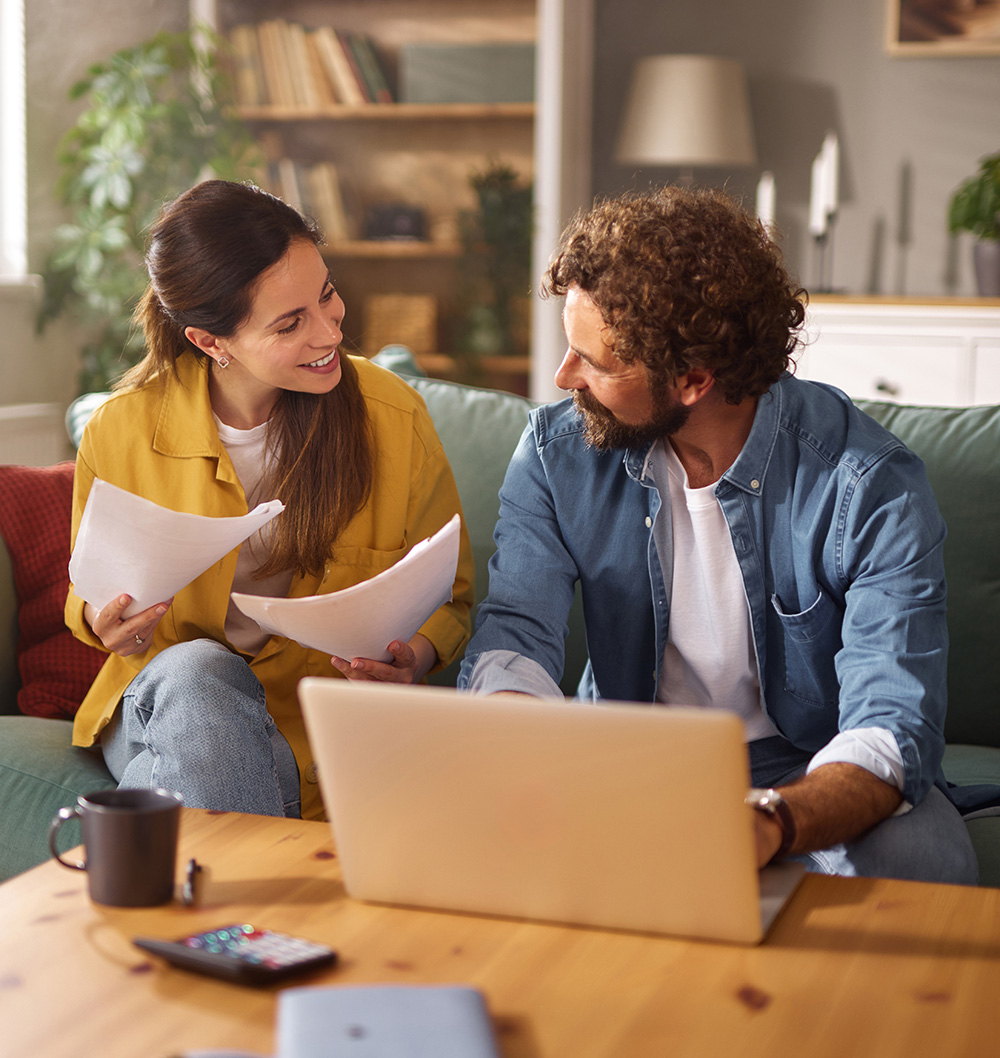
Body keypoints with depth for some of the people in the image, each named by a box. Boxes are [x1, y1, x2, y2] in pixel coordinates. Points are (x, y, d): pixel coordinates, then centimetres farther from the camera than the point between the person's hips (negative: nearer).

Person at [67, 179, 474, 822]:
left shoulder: (394, 418, -8)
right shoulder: (121, 433, -8)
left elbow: (451, 599, 4)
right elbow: (87, 599, 10)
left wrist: (415, 658, -20)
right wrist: (103, 622, -15)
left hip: (324, 724, -1)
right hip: (166, 703, 1)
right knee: (196, 672, -33)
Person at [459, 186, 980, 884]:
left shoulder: (872, 486, -20)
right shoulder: (558, 449, -7)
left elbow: (891, 727, -27)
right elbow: (516, 632, -11)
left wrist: (769, 822, -50)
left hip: (807, 771, -2)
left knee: (921, 862, -33)